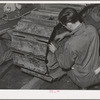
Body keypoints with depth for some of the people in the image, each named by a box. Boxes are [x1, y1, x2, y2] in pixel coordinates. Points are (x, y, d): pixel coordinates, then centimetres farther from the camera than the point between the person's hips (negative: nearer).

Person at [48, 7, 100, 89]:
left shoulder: (71, 44, -36)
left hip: (83, 80, -5)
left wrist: (55, 51, -3)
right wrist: (64, 34, 17)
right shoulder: (92, 29, -17)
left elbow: (65, 65, -17)